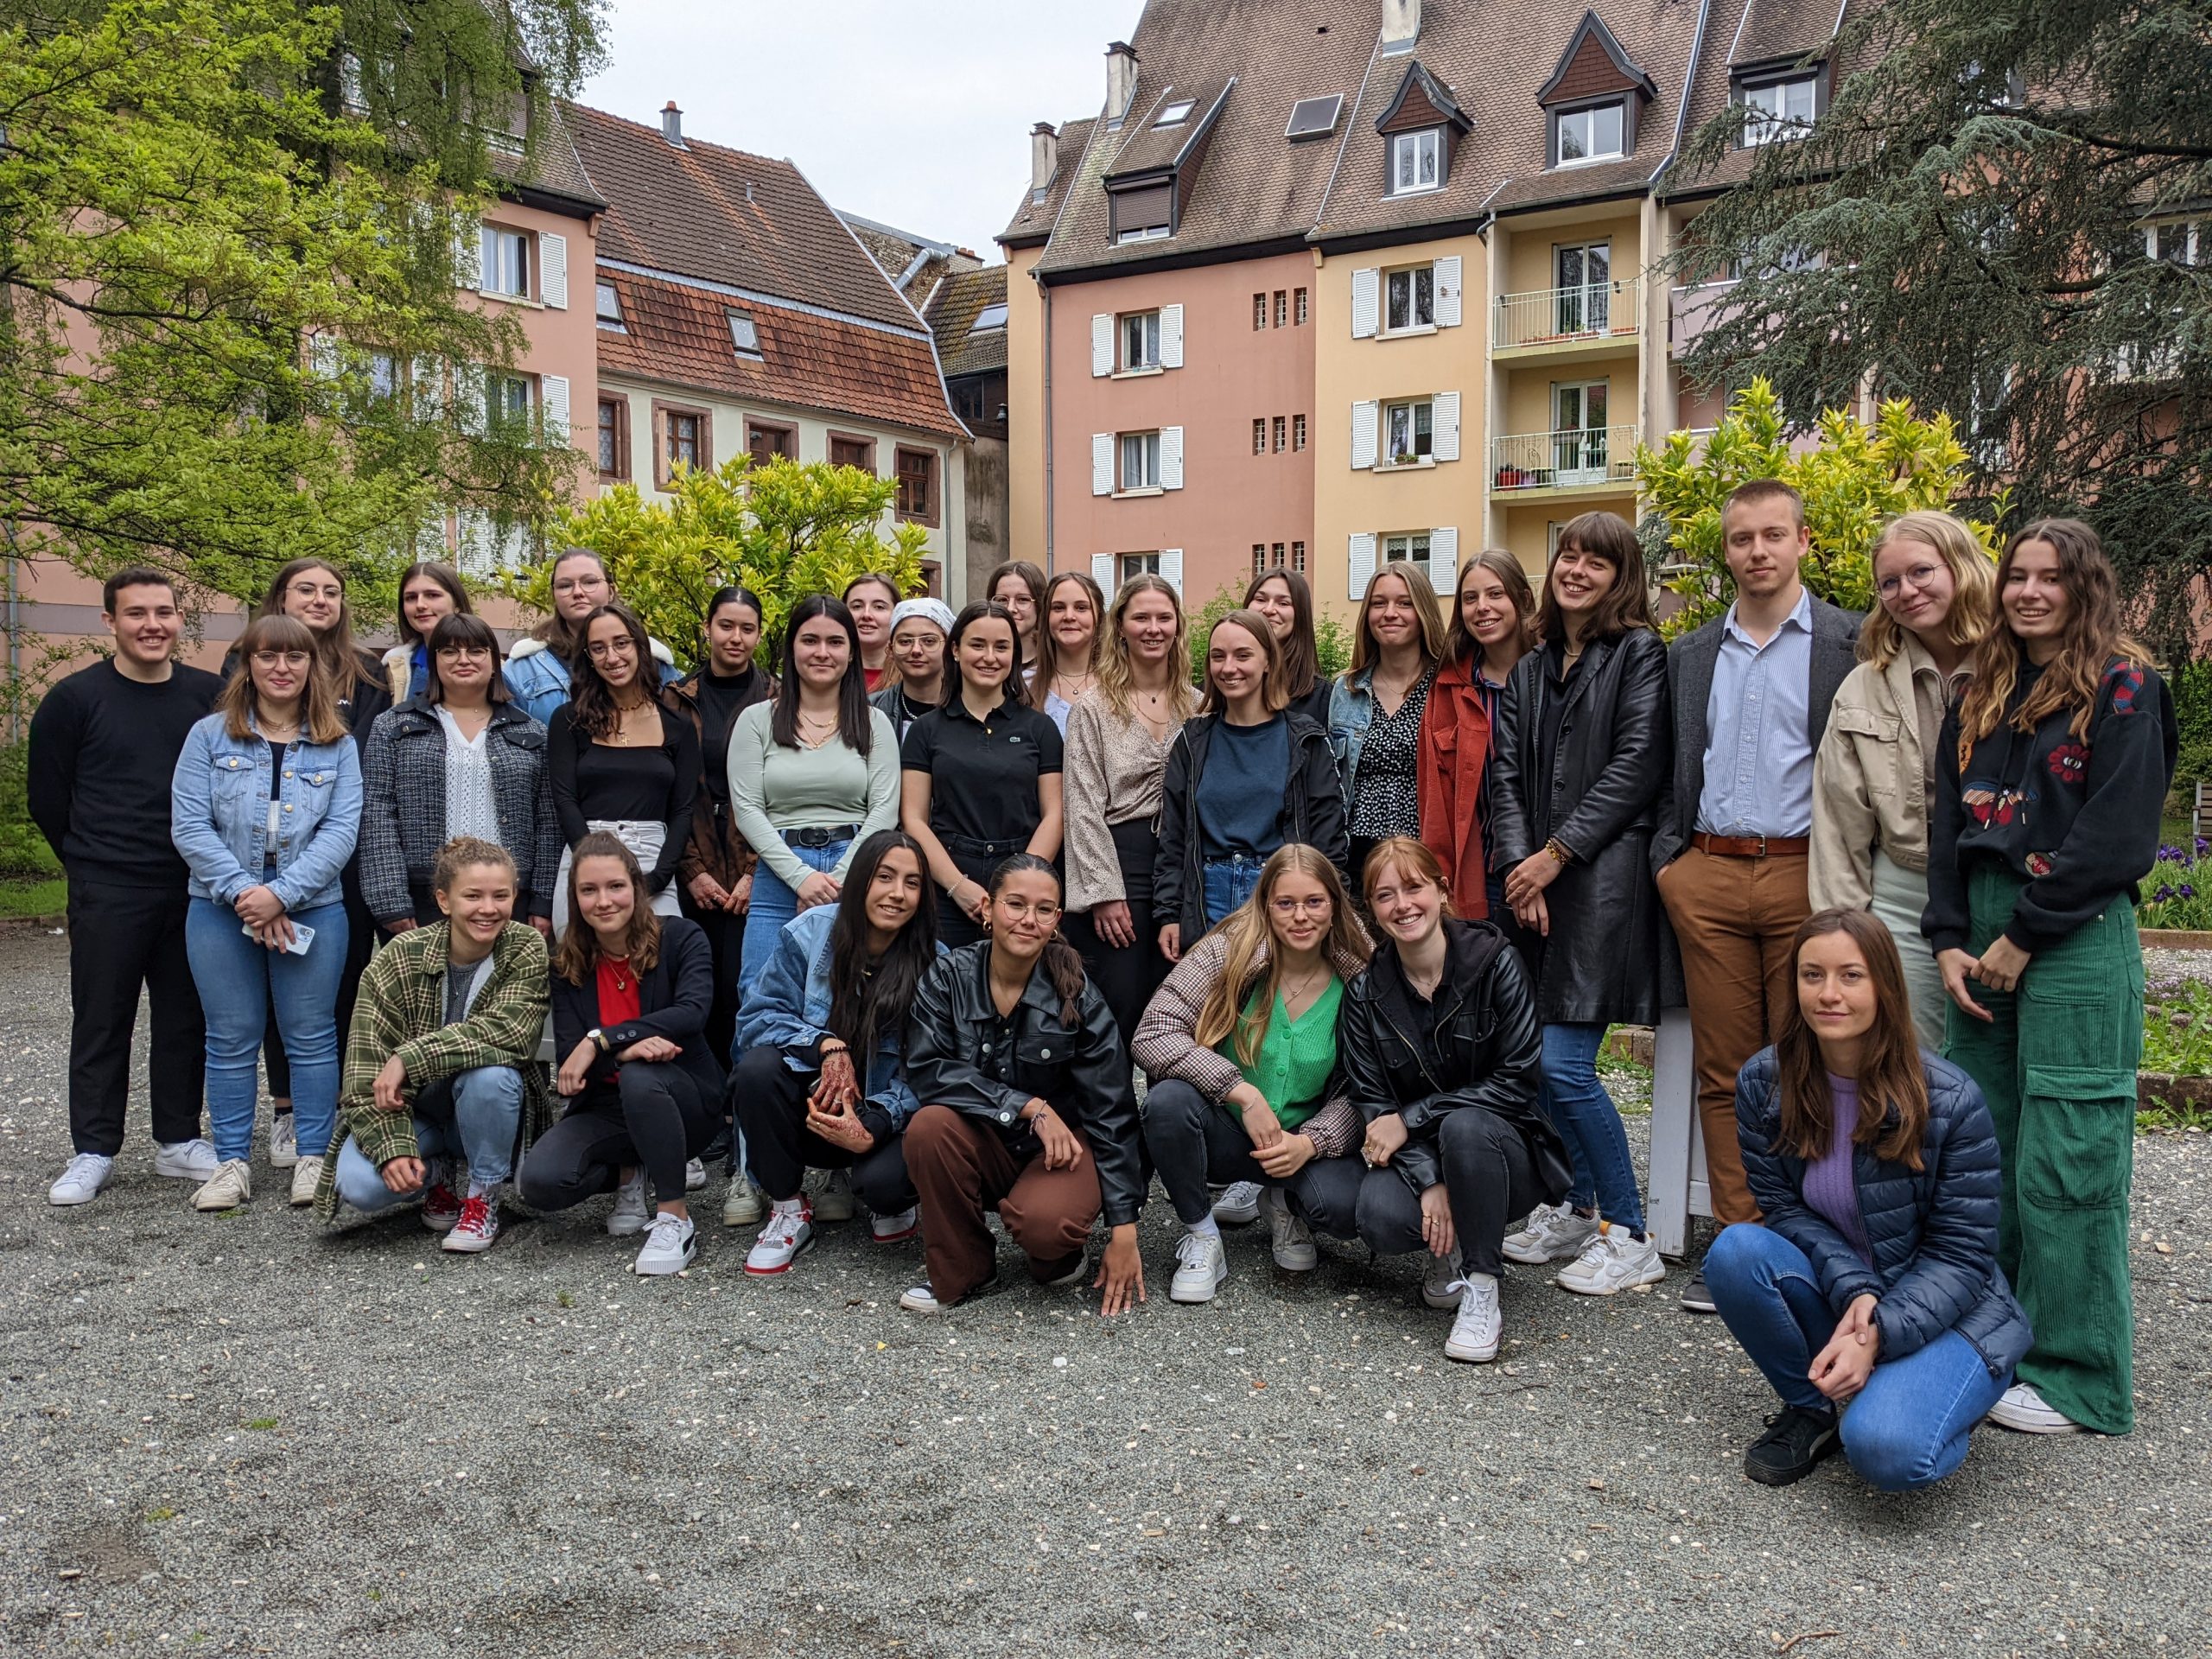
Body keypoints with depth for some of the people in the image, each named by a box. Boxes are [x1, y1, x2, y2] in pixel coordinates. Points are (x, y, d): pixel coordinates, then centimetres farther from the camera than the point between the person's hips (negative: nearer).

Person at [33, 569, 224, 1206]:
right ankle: (92, 1152, 16)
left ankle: (178, 1141, 21)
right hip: (107, 895, -2)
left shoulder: (210, 695, 2)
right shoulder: (75, 698, -4)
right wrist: (93, 862, 7)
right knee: (101, 1022, 5)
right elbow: (47, 797, 3)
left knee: (186, 1020, 9)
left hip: (192, 890, 2)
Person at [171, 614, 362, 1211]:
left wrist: (281, 893, -15)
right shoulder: (210, 735, 3)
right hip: (221, 910, 0)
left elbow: (342, 829, -5)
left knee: (311, 1036, 5)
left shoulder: (336, 743, 4)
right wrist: (242, 891, -15)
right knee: (231, 1039, 6)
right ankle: (231, 1162, 16)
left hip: (312, 910, 0)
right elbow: (189, 825, -4)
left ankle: (314, 1158, 15)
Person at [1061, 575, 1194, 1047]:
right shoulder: (1094, 710, 0)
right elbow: (1083, 808, -5)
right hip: (1117, 863, -3)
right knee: (1119, 1005, -3)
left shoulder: (1196, 707, 10)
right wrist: (1105, 892, -12)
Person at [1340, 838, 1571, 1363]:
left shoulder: (1493, 960, -12)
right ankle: (1452, 1247, 5)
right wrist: (1429, 1182, -22)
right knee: (1380, 1216, -30)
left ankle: (1481, 1291, -19)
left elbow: (1519, 1081, -15)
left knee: (1465, 1127, -36)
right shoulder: (1366, 991, -3)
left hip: (1506, 1150, -2)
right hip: (1417, 1158, 2)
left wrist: (1411, 1118, -19)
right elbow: (1372, 1104, -6)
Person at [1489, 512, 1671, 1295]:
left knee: (1564, 1064, -10)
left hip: (1601, 879, -6)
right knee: (1538, 1058, 8)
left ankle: (1629, 1238, 5)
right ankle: (1577, 1209, 24)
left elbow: (1635, 767, -9)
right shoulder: (1530, 670, 17)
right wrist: (1519, 866, -5)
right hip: (1534, 881, 6)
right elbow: (1506, 774, 10)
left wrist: (1556, 853, -11)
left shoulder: (1639, 654, -1)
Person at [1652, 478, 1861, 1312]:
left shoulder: (1852, 642, 3)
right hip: (1707, 877, 3)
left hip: (1804, 875, -3)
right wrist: (1667, 857, 7)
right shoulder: (1689, 654, 15)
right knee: (1723, 1073, 6)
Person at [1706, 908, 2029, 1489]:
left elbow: (1962, 1256, -15)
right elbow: (1782, 1207, -4)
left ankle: (1932, 1400, 6)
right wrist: (1853, 1290, -22)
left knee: (1885, 1449, -32)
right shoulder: (1763, 1084, -9)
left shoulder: (1951, 1101, -19)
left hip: (1944, 1315, -4)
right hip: (1833, 1298, 4)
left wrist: (1877, 1333, -27)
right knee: (1735, 1250, -27)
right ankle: (1812, 1407, -1)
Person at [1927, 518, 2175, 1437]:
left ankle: (2076, 1374, 6)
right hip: (1982, 939, 6)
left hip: (2077, 940, -6)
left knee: (2064, 1163, -4)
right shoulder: (1980, 698, 16)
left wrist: (2022, 938, -12)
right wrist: (1949, 940, 1)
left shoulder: (2123, 690, -3)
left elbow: (2117, 838, -11)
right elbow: (1949, 823, 12)